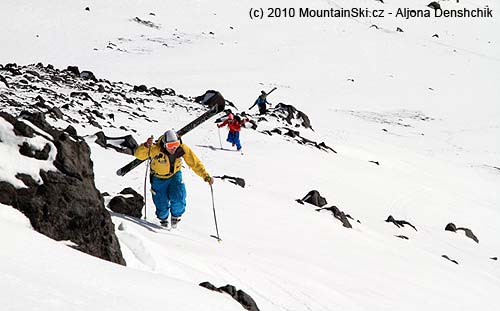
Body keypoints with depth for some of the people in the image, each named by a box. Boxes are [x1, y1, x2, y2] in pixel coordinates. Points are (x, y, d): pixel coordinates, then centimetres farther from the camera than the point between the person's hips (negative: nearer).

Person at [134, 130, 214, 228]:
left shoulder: (182, 149, -27)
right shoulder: (157, 149, -34)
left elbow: (195, 163, -17)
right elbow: (138, 154, -36)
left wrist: (206, 176, -23)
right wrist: (146, 146, -56)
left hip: (175, 175, 1)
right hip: (159, 178, -1)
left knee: (178, 199, -18)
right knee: (162, 204, -2)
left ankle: (176, 216, 16)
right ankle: (163, 218, 35)